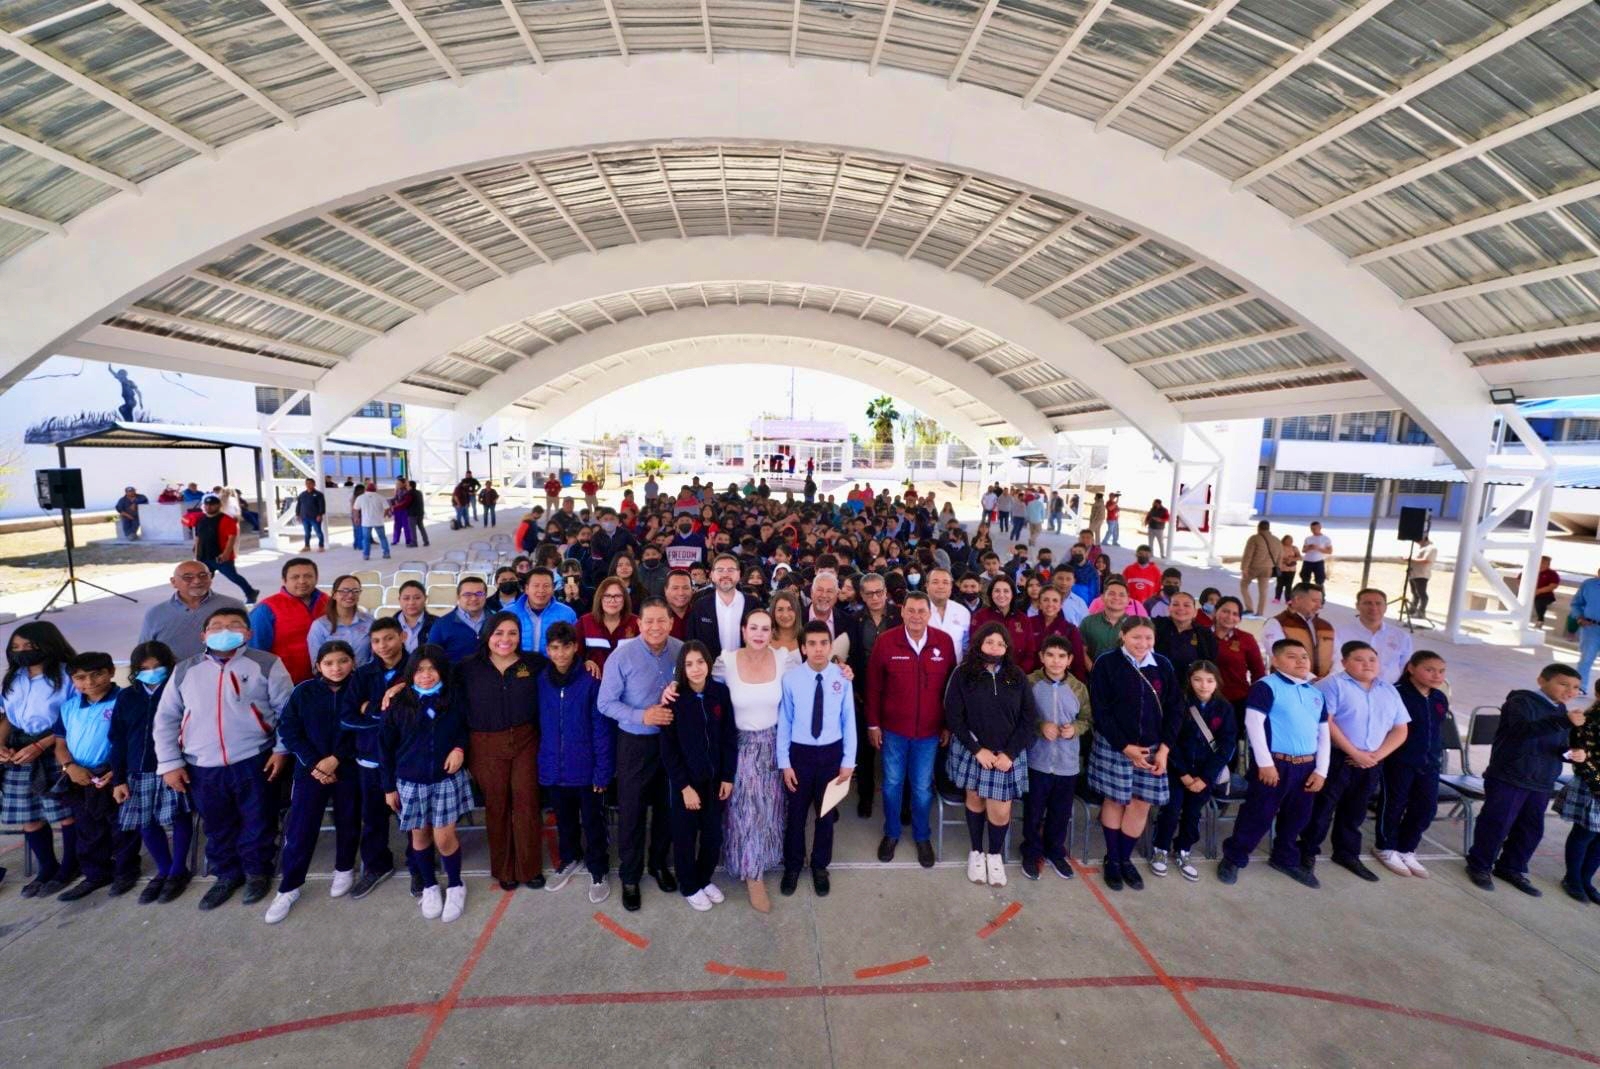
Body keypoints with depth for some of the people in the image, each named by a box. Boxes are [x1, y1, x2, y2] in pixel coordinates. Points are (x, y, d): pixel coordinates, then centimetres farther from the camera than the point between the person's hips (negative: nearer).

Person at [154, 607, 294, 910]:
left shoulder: (267, 664, -5)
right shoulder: (185, 670, 7)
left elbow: (287, 709, -3)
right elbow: (166, 718, 11)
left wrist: (281, 750, -8)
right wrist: (170, 763, 5)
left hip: (254, 761, -3)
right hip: (201, 767, 3)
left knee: (257, 822, 9)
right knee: (218, 827, 17)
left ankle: (257, 871, 29)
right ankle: (227, 874, 37)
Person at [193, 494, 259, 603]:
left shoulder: (226, 520, -12)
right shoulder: (200, 520, 12)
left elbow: (232, 537, -18)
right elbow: (197, 538, 20)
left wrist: (226, 553, -25)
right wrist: (196, 554, 16)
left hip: (221, 557, -7)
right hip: (204, 557, 7)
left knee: (234, 576, -1)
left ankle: (251, 593, 13)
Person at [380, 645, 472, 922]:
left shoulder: (454, 700, -8)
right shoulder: (398, 704, -7)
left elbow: (467, 729, 7)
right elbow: (386, 747, 1)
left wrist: (460, 747, -14)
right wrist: (389, 786, 4)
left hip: (447, 779, -1)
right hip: (411, 782, 1)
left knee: (444, 838, -1)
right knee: (420, 836, 14)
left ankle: (455, 886, 22)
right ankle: (430, 887, 35)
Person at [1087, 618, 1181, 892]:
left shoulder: (1163, 666, 2)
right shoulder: (1107, 664, -10)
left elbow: (1175, 708, 3)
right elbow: (1100, 711, -10)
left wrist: (1164, 748, -5)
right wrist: (1126, 747, -14)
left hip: (1152, 748, 3)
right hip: (1114, 746, -3)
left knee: (1142, 804, 6)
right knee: (1115, 800, 6)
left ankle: (1125, 859, 25)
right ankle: (1111, 860, 24)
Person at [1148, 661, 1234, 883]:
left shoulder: (1224, 708, -3)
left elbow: (1227, 745, -5)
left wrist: (1205, 777, -10)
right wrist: (1183, 774, -12)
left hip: (1205, 772, 2)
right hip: (1177, 768, -2)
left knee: (1193, 813, 8)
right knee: (1172, 809, -6)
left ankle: (1182, 852, 27)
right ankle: (1160, 850, 14)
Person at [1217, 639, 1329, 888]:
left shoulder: (1316, 692, 12)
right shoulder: (1267, 686, -10)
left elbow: (1324, 733, 15)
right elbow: (1253, 722, -16)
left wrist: (1321, 770, 8)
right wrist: (1265, 763, -17)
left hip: (1306, 765, 7)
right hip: (1275, 763, -7)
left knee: (1296, 818, 19)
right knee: (1258, 815, 0)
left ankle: (1285, 859, 39)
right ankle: (1233, 858, 14)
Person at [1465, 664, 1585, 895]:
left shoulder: (1561, 710, 14)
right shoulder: (1521, 702, -12)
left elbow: (1561, 746, 20)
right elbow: (1524, 729, -30)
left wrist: (1571, 754, -3)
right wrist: (1563, 722, -43)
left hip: (1542, 783, 8)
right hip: (1508, 779, -8)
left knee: (1531, 829, 14)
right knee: (1496, 824, -1)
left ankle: (1512, 867, 31)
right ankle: (1479, 866, 13)